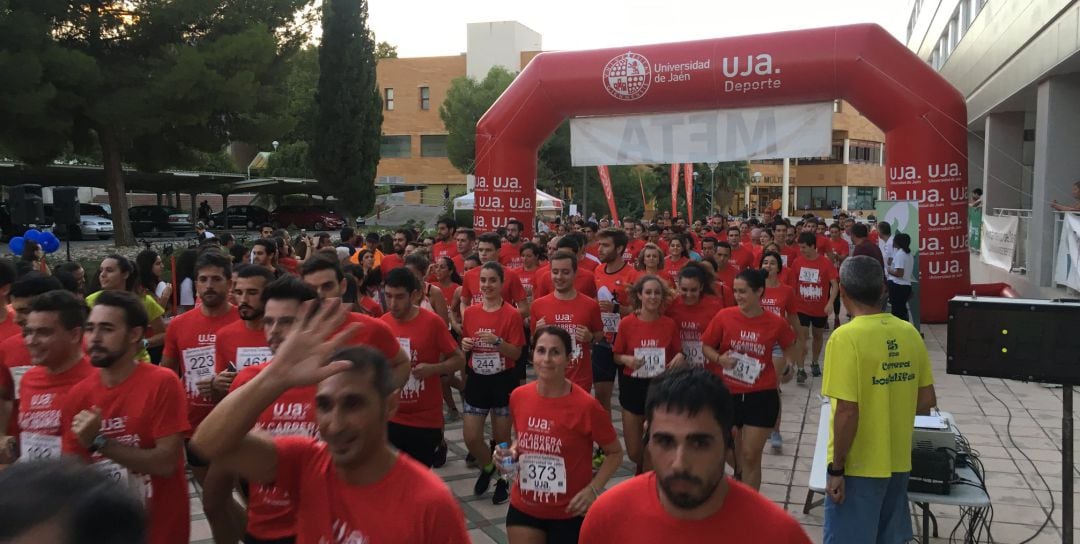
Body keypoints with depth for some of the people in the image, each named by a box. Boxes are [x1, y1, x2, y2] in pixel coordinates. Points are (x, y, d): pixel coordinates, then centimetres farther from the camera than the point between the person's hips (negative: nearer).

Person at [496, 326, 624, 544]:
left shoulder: (586, 405, -19)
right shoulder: (518, 396, -6)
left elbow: (615, 453, -6)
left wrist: (593, 489, -18)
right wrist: (511, 452, -7)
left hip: (568, 513, -3)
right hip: (523, 508, 3)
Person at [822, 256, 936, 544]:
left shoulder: (846, 337, -19)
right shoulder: (910, 333, 0)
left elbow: (847, 412, -21)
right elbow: (927, 401, 7)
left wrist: (836, 468, -12)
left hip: (858, 466, -6)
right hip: (898, 462, 6)